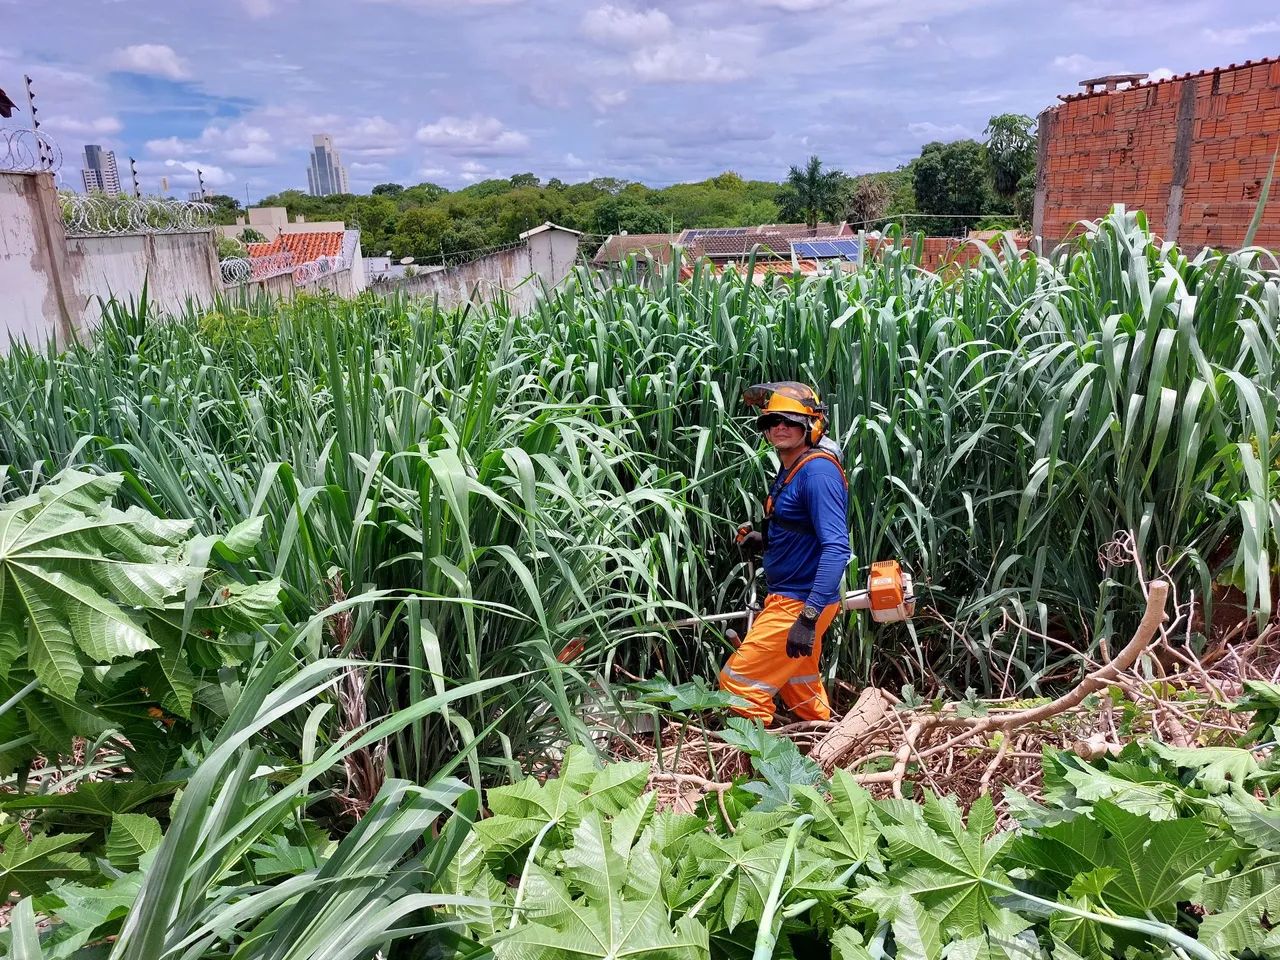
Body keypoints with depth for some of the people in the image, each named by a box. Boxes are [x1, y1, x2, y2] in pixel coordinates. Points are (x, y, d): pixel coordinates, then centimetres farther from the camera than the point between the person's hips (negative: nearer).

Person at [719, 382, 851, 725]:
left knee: (738, 681, -7)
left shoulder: (818, 471, -20)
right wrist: (763, 540, 0)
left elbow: (836, 547, -29)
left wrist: (809, 617, -35)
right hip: (790, 597, 10)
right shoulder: (790, 470, 9)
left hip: (800, 604, -10)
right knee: (801, 691, 23)